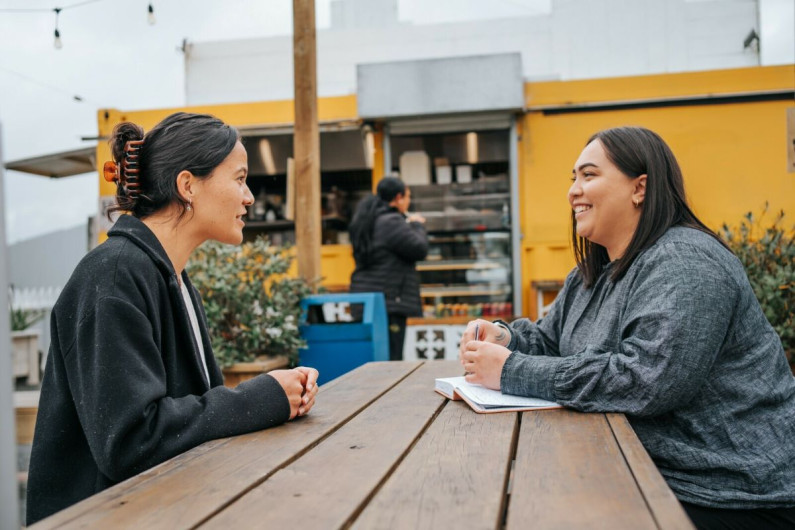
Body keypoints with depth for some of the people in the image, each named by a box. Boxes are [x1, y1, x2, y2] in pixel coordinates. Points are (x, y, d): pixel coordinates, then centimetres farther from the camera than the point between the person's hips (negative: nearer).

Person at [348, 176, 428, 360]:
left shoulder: (367, 221, 17)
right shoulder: (391, 222, -13)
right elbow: (419, 249, -13)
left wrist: (410, 225, 19)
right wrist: (417, 225, 5)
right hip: (388, 299, -10)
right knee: (391, 358, -8)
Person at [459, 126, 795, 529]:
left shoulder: (686, 264, -19)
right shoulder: (591, 274, 11)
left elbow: (644, 380, -30)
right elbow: (549, 339, 18)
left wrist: (511, 372, -24)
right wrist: (504, 338, -6)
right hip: (650, 473, 8)